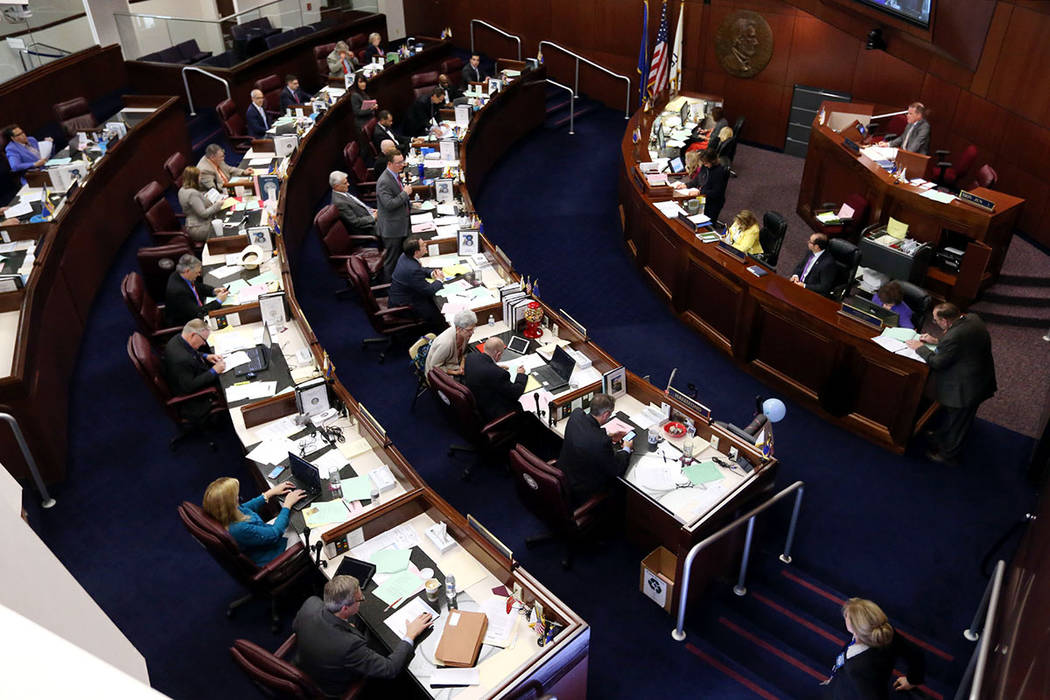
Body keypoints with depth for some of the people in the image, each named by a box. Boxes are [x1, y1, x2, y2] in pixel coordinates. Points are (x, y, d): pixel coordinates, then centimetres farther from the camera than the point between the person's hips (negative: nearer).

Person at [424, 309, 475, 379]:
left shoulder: (465, 334, -16)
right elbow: (435, 366, -23)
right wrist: (455, 372, -26)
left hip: (455, 364, 7)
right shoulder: (446, 343, -37)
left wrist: (462, 365, -12)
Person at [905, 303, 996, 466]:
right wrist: (937, 341, 6)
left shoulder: (953, 337, -35)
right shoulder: (972, 318, -6)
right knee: (951, 415, 32)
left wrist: (920, 348, -9)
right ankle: (941, 436, 54)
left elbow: (937, 362, -22)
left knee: (956, 423, 14)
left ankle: (948, 455, 34)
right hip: (979, 380, 9)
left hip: (965, 389, -9)